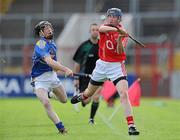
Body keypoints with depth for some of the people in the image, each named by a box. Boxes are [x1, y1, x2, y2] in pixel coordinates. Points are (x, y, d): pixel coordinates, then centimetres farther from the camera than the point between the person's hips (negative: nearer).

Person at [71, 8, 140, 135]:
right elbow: (102, 28, -30)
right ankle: (81, 96, 59)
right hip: (102, 64, 3)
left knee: (124, 94, -22)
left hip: (116, 66, -3)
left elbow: (120, 52, -20)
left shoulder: (123, 33, -7)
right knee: (89, 92, 21)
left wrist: (120, 39, -37)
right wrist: (117, 30, -46)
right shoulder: (105, 27, -3)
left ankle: (131, 126, -26)